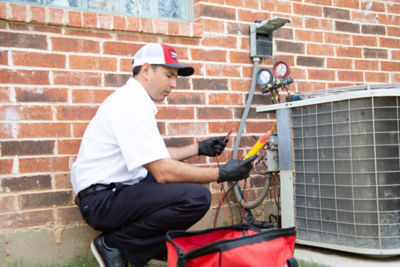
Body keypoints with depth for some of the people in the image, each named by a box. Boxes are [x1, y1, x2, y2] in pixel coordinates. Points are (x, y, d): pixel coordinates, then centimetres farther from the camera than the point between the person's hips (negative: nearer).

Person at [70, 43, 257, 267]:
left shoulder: (136, 100, 15)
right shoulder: (132, 103, -18)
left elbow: (157, 157, 22)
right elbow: (162, 171, -23)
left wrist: (198, 148, 17)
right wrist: (222, 173, -18)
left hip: (117, 189, 11)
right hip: (101, 200, -11)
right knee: (197, 197, -24)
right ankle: (114, 243, -10)